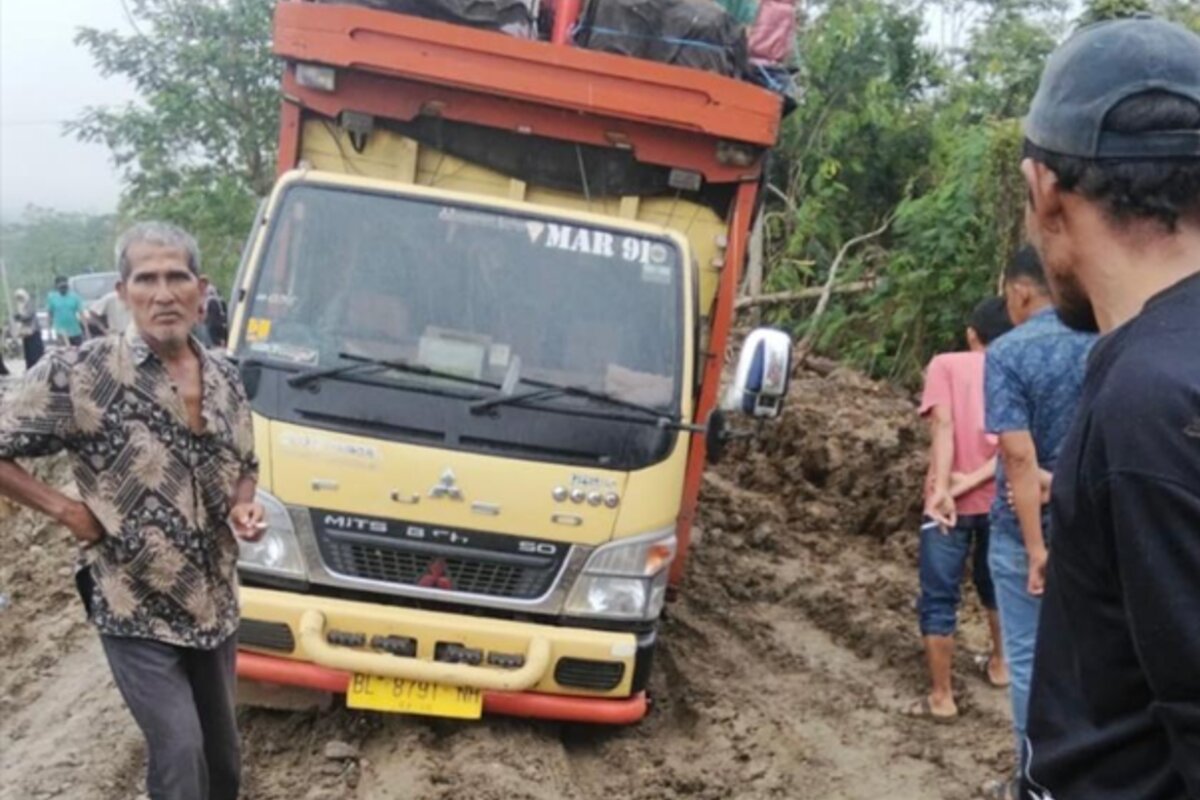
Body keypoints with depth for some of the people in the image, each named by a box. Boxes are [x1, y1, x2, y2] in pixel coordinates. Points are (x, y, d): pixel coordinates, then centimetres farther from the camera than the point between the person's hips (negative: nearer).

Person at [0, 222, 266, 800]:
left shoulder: (224, 380, 2)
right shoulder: (80, 376, -17)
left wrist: (242, 509, -4)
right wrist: (66, 511, -15)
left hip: (214, 607, 6)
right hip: (136, 613, -6)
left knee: (222, 748, 18)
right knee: (180, 752, -7)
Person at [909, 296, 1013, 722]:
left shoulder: (946, 364, 2)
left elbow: (944, 424, -14)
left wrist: (942, 489, -21)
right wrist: (971, 480, -13)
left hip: (948, 500, -4)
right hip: (1000, 498, 4)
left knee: (939, 599, 4)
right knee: (995, 582, 27)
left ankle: (941, 696, 6)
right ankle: (999, 664, 42)